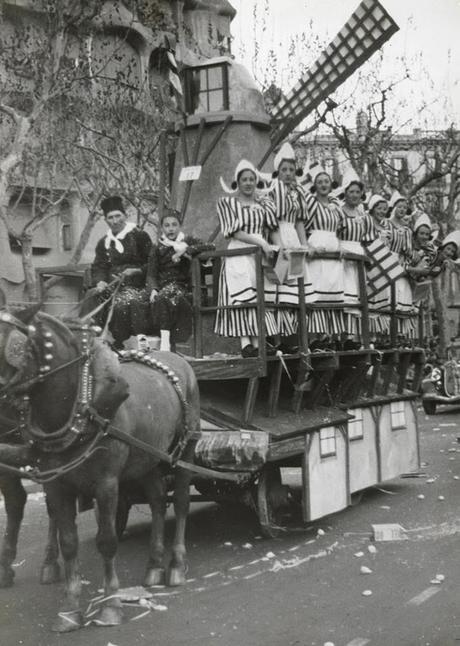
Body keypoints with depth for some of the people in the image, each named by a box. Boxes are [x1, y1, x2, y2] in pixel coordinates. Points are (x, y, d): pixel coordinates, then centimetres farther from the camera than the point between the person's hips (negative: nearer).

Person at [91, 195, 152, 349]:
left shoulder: (139, 236, 4)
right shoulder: (103, 243, 19)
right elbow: (98, 267, 10)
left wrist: (136, 270, -15)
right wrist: (100, 281, -10)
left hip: (137, 286, -4)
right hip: (112, 288, 5)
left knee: (123, 303, -31)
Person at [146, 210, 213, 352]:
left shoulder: (188, 241, 13)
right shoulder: (157, 249, 17)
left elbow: (211, 247, -4)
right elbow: (151, 275, 7)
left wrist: (185, 250, -11)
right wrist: (153, 290, -14)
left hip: (183, 286, -1)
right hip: (163, 287, 1)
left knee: (175, 298, -35)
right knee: (162, 299, -35)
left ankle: (167, 343, -36)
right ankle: (165, 341, -40)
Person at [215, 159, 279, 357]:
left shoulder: (263, 202, 19)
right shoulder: (227, 202, 6)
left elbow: (273, 224, 1)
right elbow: (235, 232, -6)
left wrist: (261, 201, 3)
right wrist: (260, 242, -15)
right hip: (239, 256, -4)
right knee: (242, 299, -14)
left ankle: (258, 343, -7)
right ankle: (245, 343, -18)